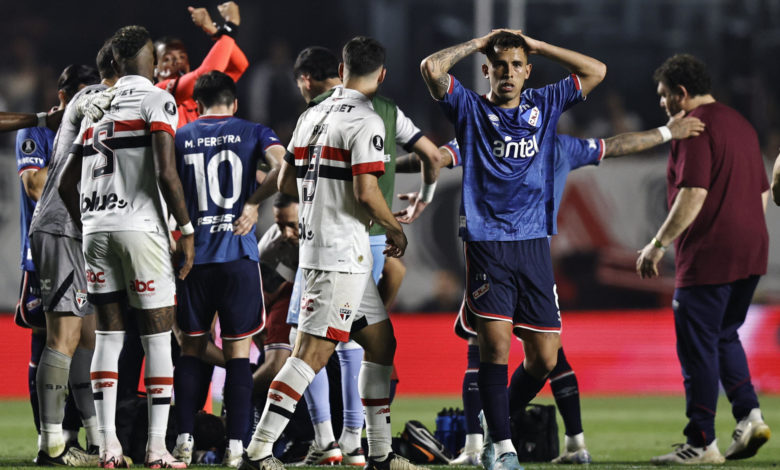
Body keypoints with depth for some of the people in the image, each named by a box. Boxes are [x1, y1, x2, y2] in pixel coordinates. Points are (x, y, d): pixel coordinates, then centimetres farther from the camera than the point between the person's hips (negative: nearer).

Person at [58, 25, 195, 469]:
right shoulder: (157, 102, -3)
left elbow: (67, 183, 18)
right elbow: (166, 172, -14)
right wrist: (187, 229, -7)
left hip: (96, 229, 5)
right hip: (140, 226, -5)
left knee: (109, 335, 9)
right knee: (158, 337, -1)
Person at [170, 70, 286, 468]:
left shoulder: (180, 138, 10)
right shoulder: (253, 133, 4)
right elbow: (282, 166, -14)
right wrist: (253, 202, -9)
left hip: (193, 255, 1)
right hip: (238, 256, -1)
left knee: (191, 349, 12)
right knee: (238, 351, 3)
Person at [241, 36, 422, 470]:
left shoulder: (312, 116, 12)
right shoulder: (366, 122, -13)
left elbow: (287, 182, 18)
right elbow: (366, 193, -21)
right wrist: (396, 229, -4)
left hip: (315, 243, 9)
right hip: (343, 254, -9)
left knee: (381, 343, 16)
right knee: (312, 353, -11)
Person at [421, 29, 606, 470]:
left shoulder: (545, 106, 14)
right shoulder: (470, 108, 5)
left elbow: (596, 71, 14)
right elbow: (432, 68, -10)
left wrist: (537, 45, 10)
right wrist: (480, 43, 2)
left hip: (534, 244, 3)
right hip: (486, 244, -3)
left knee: (544, 357, 2)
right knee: (496, 342, -14)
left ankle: (500, 424, 25)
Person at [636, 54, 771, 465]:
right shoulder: (741, 125, 16)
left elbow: (693, 195, -21)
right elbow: (762, 192, 20)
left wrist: (658, 244, -16)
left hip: (706, 258, -9)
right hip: (750, 254, 9)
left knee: (698, 348, -2)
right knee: (724, 338, 20)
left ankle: (701, 443, -1)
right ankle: (749, 413, 4)